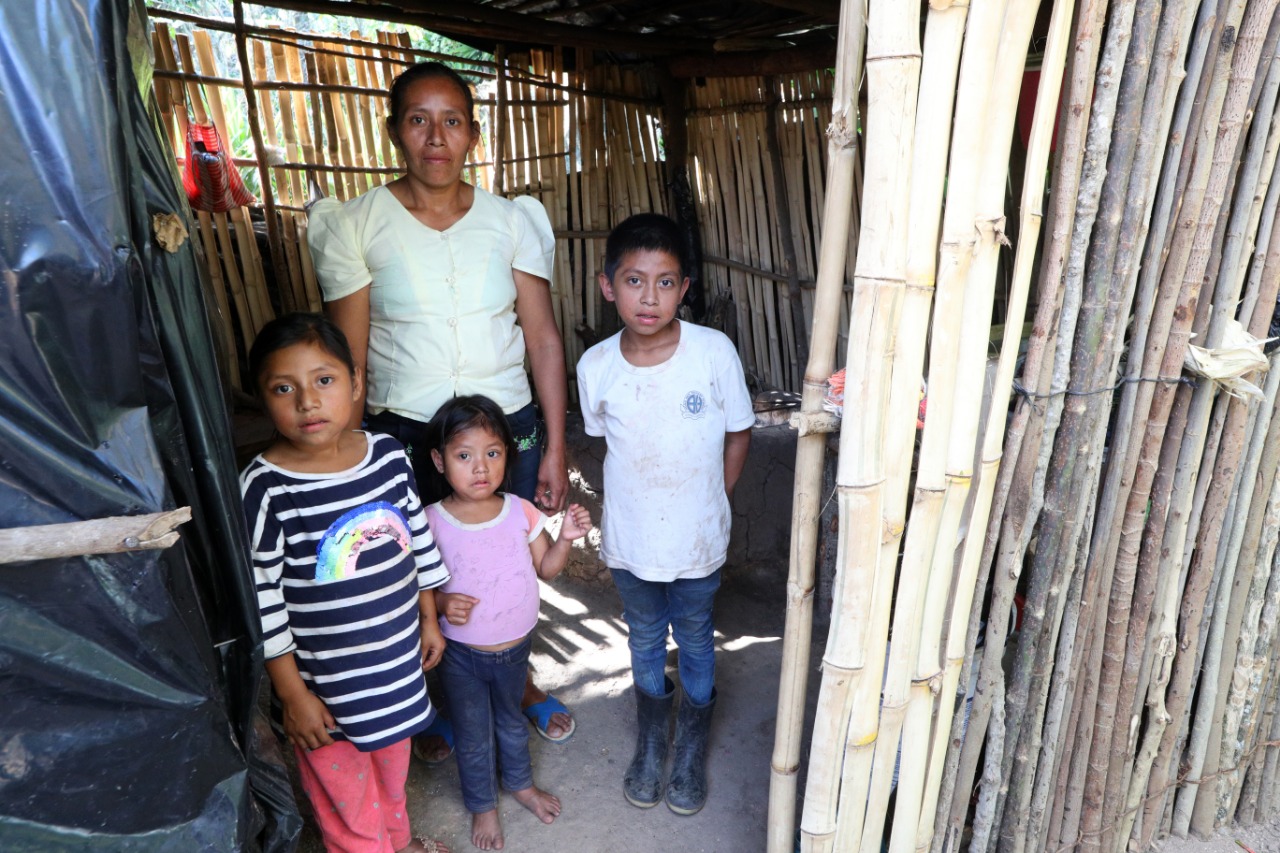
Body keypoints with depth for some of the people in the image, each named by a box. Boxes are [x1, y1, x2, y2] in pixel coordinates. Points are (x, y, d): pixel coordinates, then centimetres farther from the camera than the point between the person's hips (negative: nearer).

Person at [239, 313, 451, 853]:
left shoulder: (388, 454, -9)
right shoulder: (265, 489, -23)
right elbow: (261, 602, -17)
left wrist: (429, 619, 10)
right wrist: (292, 694, -12)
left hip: (398, 661, 5)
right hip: (327, 686, -5)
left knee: (392, 768, 30)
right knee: (345, 795, 18)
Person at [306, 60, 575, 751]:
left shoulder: (511, 220, 0)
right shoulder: (355, 226, -5)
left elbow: (543, 338, -1)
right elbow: (347, 361, -4)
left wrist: (554, 448, -3)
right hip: (404, 434, -1)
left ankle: (517, 681, 44)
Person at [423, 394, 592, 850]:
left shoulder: (520, 511, -12)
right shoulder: (431, 523, -20)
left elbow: (544, 568, -3)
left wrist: (565, 539, -19)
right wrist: (441, 603, -30)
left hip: (515, 647, 3)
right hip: (462, 655, -2)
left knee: (511, 720, 28)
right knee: (472, 735, 19)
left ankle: (520, 781, 55)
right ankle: (482, 804, 46)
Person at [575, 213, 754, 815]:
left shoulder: (714, 352, -19)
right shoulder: (595, 366, -13)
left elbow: (738, 433, -5)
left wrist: (710, 502, -2)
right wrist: (637, 500, 2)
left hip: (696, 539, -1)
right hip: (629, 538, 2)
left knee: (694, 639, 19)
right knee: (644, 637, 22)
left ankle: (692, 746, 46)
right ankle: (651, 739, 49)